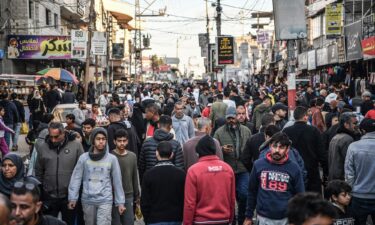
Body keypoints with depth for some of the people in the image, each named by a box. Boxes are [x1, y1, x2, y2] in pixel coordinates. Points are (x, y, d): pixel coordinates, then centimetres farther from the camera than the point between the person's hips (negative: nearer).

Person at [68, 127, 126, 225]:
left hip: (105, 200, -2)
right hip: (87, 200, 2)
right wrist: (73, 198, -5)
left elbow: (117, 181, 1)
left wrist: (120, 202, 1)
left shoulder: (112, 159, -1)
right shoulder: (83, 158, 0)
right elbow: (76, 178, 1)